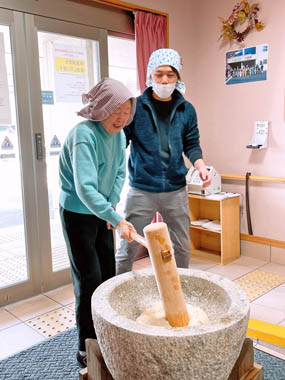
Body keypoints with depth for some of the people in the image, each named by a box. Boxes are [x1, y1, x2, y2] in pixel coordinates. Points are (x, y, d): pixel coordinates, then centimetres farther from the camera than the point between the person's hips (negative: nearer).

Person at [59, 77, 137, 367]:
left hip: (101, 211, 8)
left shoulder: (118, 134, -4)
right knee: (89, 277, -3)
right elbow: (85, 188, -36)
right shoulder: (84, 135, -28)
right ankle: (86, 348, 13)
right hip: (77, 213, -7)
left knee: (108, 272, 14)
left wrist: (112, 205, -5)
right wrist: (117, 220, -39)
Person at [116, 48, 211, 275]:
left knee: (182, 248, 15)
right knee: (128, 250, 2)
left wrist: (201, 167, -9)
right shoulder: (135, 106, -3)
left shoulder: (186, 110, 6)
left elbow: (192, 145, 10)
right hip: (141, 190, -3)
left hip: (176, 190, 3)